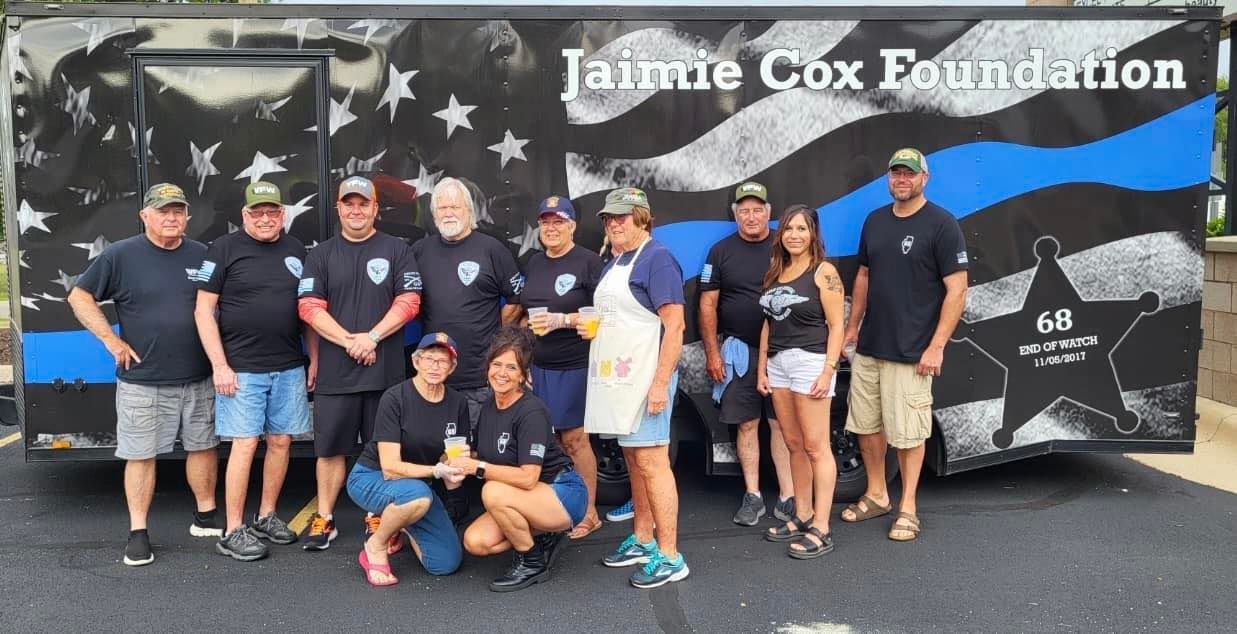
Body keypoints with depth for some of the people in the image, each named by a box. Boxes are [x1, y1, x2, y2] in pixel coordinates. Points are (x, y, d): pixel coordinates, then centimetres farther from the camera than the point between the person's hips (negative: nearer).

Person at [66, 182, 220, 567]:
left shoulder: (203, 256, 5)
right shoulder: (120, 256, -3)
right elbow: (79, 297, 0)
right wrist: (112, 341, -7)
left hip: (198, 378, 3)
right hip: (141, 382, -3)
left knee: (202, 447, 12)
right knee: (140, 455, 3)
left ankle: (205, 517, 27)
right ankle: (138, 533, 12)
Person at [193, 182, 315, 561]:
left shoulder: (296, 250, 11)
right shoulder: (224, 249, -2)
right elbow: (203, 310, -5)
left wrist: (314, 358, 11)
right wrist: (219, 365, -11)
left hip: (289, 368, 5)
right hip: (242, 369, -4)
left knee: (281, 442, 8)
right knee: (245, 445, -5)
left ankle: (267, 517, 23)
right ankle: (233, 532, 3)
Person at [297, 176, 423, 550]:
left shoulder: (397, 250, 5)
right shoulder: (321, 255, 9)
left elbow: (408, 302, -3)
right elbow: (310, 308, 0)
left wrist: (372, 337, -14)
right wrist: (349, 341, -12)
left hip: (385, 370, -1)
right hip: (335, 371, 1)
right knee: (330, 448, 6)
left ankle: (377, 519, 17)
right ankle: (324, 519, 18)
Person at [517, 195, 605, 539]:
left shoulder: (588, 262, -6)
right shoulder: (534, 263, 14)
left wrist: (562, 320, -20)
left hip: (573, 366, -6)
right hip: (537, 365, 6)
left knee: (573, 438, -2)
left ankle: (589, 513, 9)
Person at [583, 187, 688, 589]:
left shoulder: (656, 259, -11)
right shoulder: (613, 265, 17)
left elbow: (674, 325, -18)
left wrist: (661, 383, -23)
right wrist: (590, 328, 9)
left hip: (645, 376, -9)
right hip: (617, 376, 9)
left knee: (651, 462, -8)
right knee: (633, 460, 15)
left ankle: (669, 557, -1)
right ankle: (643, 540, 26)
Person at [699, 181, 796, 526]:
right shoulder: (721, 251, 5)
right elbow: (708, 304, 5)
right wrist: (712, 352, -1)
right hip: (738, 351, 1)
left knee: (782, 423, 0)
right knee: (746, 424, 6)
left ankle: (787, 497, 6)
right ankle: (752, 496, 16)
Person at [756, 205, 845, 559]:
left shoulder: (823, 271, -5)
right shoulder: (776, 272, 14)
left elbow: (836, 326, -9)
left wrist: (828, 371, -16)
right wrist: (762, 367, 13)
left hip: (810, 361, -7)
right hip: (778, 362, 7)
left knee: (816, 447, -4)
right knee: (794, 445, 12)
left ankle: (820, 530, -1)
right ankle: (802, 517, 22)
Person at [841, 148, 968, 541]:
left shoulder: (942, 225, -9)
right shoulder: (874, 221, 10)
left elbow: (956, 290, -11)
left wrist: (936, 346, -15)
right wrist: (852, 326, 16)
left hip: (911, 352, -6)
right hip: (867, 347, 6)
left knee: (908, 434, 2)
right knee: (866, 426, 13)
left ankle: (907, 508, 16)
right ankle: (876, 495, 29)